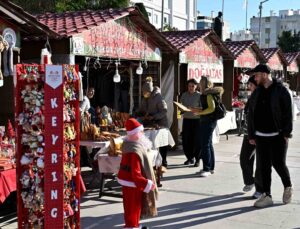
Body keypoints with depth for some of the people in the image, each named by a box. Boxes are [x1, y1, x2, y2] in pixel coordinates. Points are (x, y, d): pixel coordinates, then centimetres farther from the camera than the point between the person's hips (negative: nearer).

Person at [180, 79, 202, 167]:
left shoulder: (199, 95, -4)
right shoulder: (184, 95, 8)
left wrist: (193, 109, -23)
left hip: (196, 120, -4)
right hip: (186, 119, 4)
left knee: (197, 140, -2)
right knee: (186, 140, 3)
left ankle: (197, 159, 10)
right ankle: (190, 158, 20)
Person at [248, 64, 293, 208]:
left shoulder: (281, 90, -6)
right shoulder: (256, 93, 10)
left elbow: (288, 113, -8)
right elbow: (251, 115, 12)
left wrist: (286, 133, -13)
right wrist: (251, 135, 9)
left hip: (277, 135, -5)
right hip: (261, 136, 5)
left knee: (278, 164, -2)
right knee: (264, 166, 5)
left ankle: (288, 187, 26)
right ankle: (267, 196, 12)